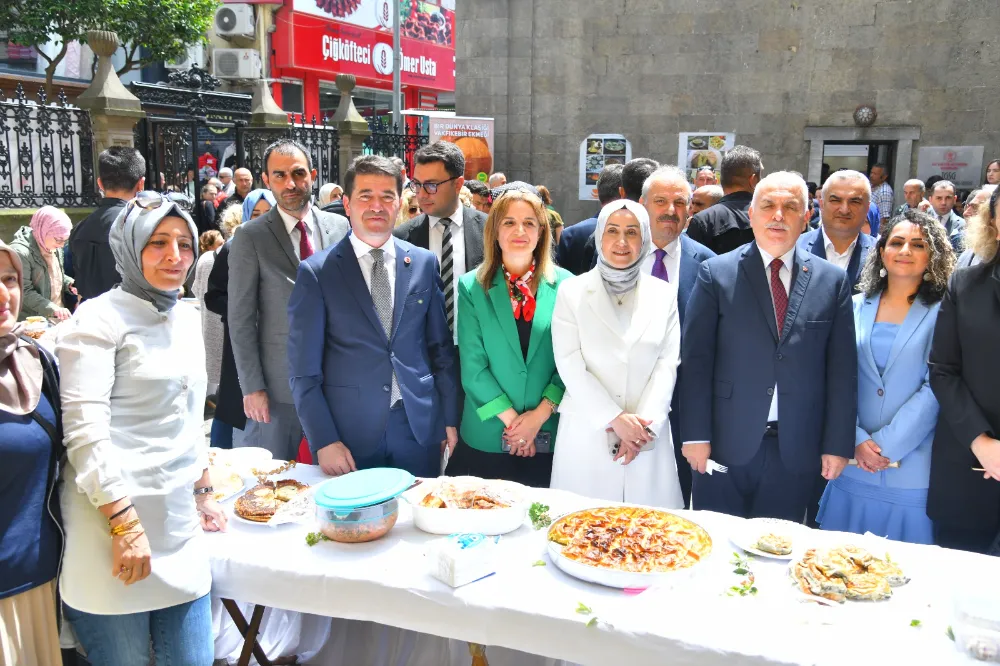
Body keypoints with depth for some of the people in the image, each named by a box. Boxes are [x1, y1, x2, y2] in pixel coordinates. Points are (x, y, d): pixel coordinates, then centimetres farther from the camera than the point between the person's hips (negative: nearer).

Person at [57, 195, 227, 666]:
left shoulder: (187, 317, 13)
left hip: (179, 525, 7)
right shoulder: (99, 319, -8)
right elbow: (84, 429, -16)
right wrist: (126, 525, -19)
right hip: (113, 524, -6)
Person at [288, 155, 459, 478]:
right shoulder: (316, 272, -4)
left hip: (420, 427, 3)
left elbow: (442, 348, 9)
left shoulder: (424, 263, 5)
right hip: (348, 434, -2)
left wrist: (451, 419, 6)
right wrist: (323, 440, -10)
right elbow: (304, 369, -4)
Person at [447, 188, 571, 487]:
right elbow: (472, 366, -5)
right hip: (487, 438, 0)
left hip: (549, 439, 1)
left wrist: (540, 414, -12)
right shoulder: (471, 286, -1)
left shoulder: (564, 285, 1)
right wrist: (510, 418, -11)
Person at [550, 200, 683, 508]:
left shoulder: (663, 294, 7)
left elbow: (667, 365, 2)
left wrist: (645, 424, -10)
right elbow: (569, 365, -6)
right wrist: (614, 418, -13)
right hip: (586, 433, -1)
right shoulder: (572, 291, 0)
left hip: (647, 435, 2)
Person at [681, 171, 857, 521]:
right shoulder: (716, 273, -1)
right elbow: (696, 359, -4)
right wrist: (696, 435, -8)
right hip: (726, 442, -1)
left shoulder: (832, 280, 5)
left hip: (796, 449, 2)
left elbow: (842, 368, 5)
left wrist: (838, 443, 2)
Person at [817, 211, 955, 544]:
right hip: (853, 466, 3)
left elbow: (934, 390, -7)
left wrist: (886, 444, -12)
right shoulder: (855, 308, 8)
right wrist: (857, 441, -9)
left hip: (913, 472, -2)